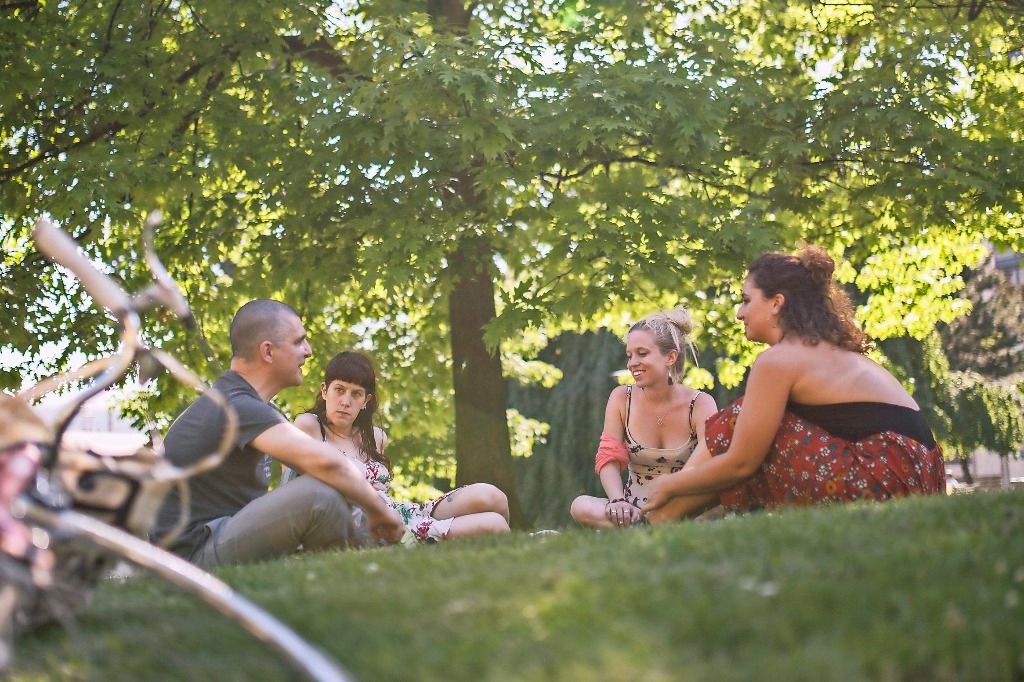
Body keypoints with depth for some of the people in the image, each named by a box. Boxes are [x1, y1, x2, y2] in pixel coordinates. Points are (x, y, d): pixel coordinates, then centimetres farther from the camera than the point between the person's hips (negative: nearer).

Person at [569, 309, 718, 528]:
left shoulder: (700, 404, -4)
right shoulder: (621, 398, 3)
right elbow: (609, 459, -4)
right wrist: (618, 502, -26)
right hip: (634, 509, 2)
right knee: (581, 506, -29)